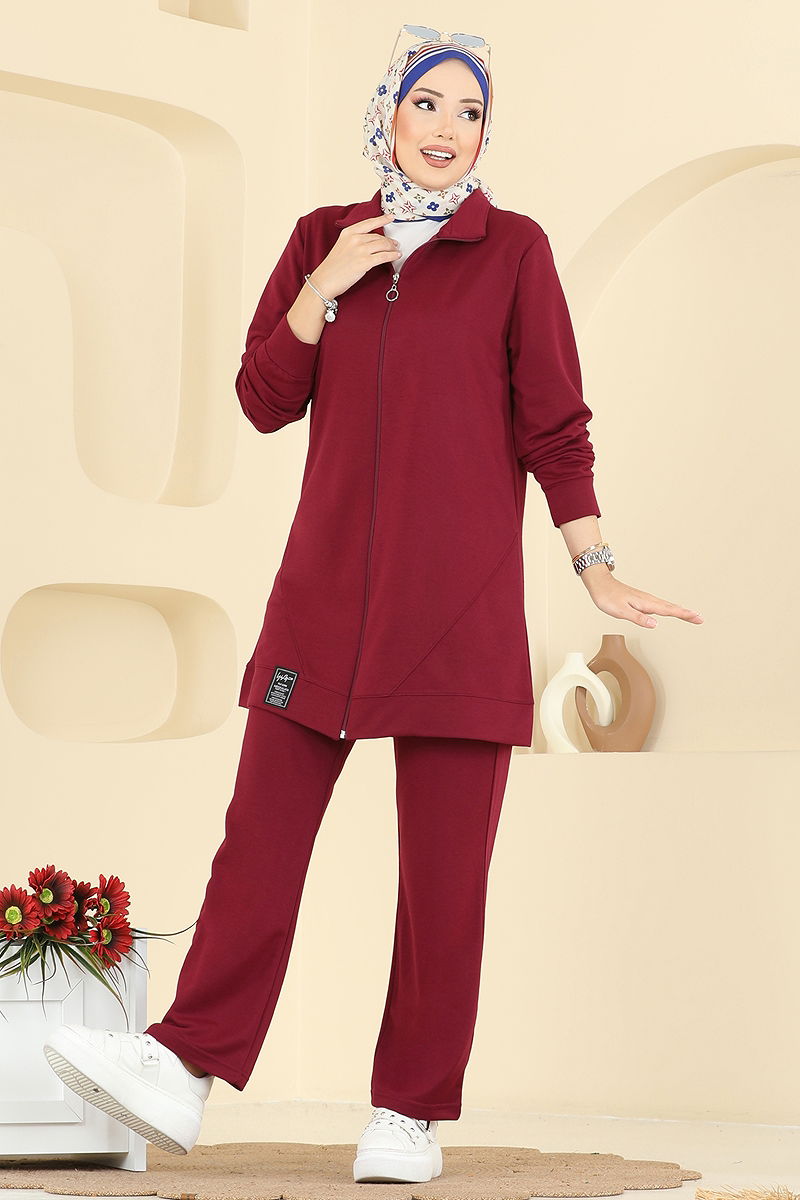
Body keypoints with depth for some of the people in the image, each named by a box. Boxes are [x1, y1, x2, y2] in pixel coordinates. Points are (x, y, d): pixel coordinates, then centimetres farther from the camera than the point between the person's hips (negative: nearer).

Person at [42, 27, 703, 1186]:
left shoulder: (512, 249, 2)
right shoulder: (325, 238, 11)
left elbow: (554, 426, 3)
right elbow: (265, 400, 8)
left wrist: (598, 571, -2)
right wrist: (326, 287, -4)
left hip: (458, 601, -3)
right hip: (327, 588, 3)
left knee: (445, 865, 0)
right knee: (261, 835, -2)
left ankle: (413, 1113, 8)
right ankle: (183, 1070, -2)